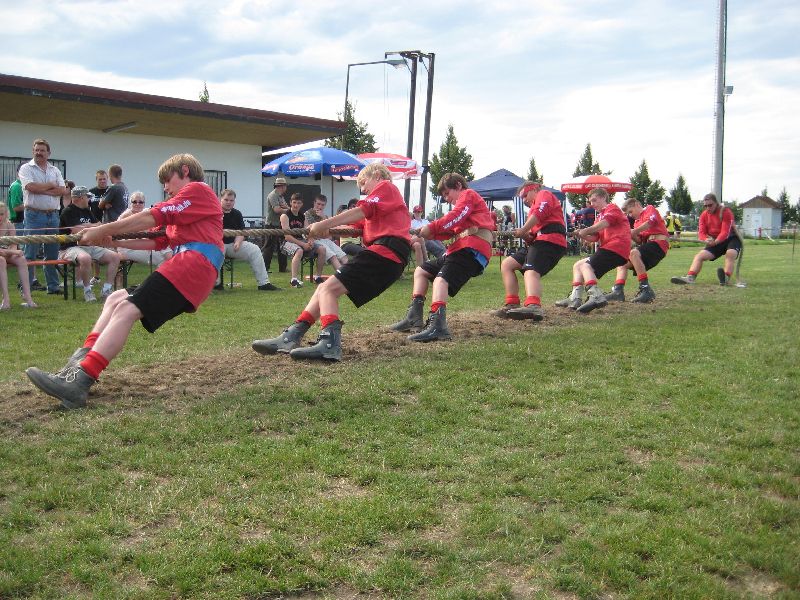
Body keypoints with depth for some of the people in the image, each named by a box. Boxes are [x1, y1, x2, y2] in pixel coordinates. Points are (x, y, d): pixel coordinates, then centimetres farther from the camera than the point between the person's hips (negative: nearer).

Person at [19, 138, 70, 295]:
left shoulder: (55, 170, 14)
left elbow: (63, 190, 0)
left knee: (53, 253, 9)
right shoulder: (26, 168, 1)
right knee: (30, 254, -4)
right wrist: (51, 185, -3)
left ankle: (53, 286, 15)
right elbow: (31, 187, -16)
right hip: (34, 215, -5)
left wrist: (42, 190, -10)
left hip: (53, 215, 5)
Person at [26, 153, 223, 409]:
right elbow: (157, 241, 26)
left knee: (126, 309, -21)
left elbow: (152, 217, -8)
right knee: (115, 299, 10)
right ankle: (79, 364, -5)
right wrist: (115, 241, 15)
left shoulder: (197, 189, 2)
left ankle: (78, 383, -32)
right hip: (187, 266, 10)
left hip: (193, 263, -10)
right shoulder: (185, 204, 34)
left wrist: (102, 230, -6)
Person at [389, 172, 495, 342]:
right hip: (461, 247, 10)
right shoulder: (464, 201, 35)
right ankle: (414, 318, 5)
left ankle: (437, 326, -49)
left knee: (441, 279, -29)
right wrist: (431, 234, 2)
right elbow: (451, 231, 18)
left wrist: (431, 227, -13)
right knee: (421, 270, 14)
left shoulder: (468, 195, 7)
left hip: (472, 248, -10)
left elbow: (454, 217, -13)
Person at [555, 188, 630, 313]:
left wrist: (586, 231, -22)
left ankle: (596, 296, -43)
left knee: (586, 266, -23)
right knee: (578, 265, 9)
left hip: (616, 246, -10)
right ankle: (575, 298, -6)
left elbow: (604, 223, -20)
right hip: (609, 247, 10)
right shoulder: (599, 216, 30)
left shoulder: (612, 208, 4)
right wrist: (581, 235, -5)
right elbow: (593, 238, 14)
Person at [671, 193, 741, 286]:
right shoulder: (704, 215, 2)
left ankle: (726, 278, -53)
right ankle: (690, 277, -29)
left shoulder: (726, 212, -15)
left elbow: (725, 232, -24)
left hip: (731, 239, -5)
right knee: (700, 255, -12)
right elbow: (701, 232, -5)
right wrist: (706, 240, -30)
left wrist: (716, 242, -43)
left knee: (730, 253, -35)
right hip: (714, 242, 5)